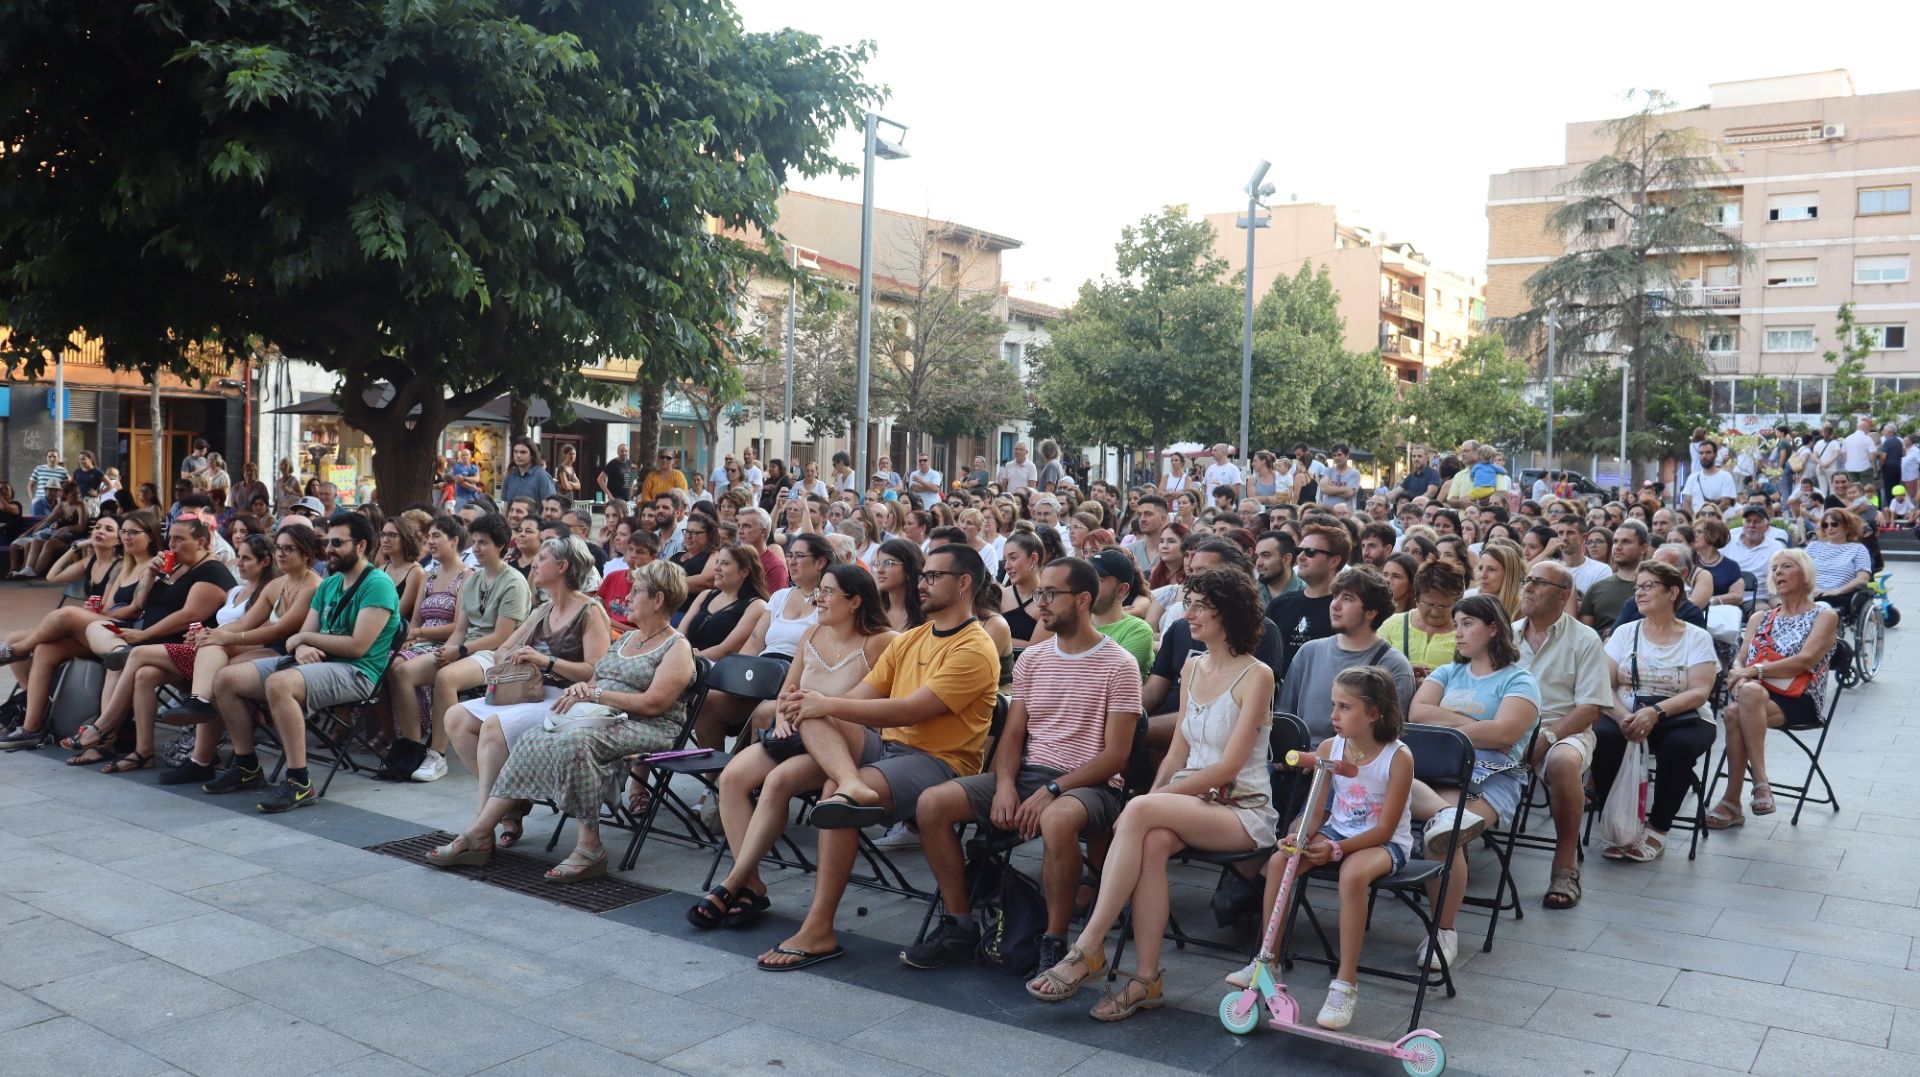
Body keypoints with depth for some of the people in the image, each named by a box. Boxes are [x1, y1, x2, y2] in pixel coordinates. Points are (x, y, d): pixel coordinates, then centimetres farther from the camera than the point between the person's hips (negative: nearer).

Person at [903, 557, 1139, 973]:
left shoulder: (1118, 666, -5)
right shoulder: (1031, 659, 13)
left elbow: (1115, 755, -10)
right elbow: (1012, 735, 10)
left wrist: (1052, 790, -20)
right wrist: (1005, 784, -10)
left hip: (1089, 784, -6)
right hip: (1027, 773, 6)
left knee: (1057, 820, -41)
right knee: (933, 803, -14)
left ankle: (1054, 942, -21)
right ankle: (960, 925, -1)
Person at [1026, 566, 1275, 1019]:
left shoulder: (1256, 676, -8)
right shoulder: (1192, 668, 14)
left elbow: (1229, 766, -14)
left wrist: (1154, 799, -17)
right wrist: (1155, 795, -6)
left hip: (1242, 811, -5)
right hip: (1190, 799, 5)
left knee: (1140, 813, -32)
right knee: (1153, 842, -32)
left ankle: (1089, 948, -29)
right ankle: (1146, 979, -28)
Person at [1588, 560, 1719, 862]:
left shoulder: (1696, 638, 3)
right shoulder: (1625, 633, 10)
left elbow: (1699, 692, -10)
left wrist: (1655, 712, -26)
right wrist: (1622, 717, -22)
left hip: (1680, 720, -1)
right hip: (1625, 718, 2)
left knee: (1678, 746, -35)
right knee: (1603, 736, -31)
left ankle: (1657, 830, -14)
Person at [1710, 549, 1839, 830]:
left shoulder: (1824, 616, 9)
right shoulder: (1760, 617, 24)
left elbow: (1805, 661, -8)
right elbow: (1740, 662, 14)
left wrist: (1755, 671, -15)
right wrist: (1741, 677, -10)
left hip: (1800, 701, -4)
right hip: (1755, 695, 4)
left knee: (1736, 712, -36)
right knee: (1735, 711, -35)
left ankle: (1732, 803, -34)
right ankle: (1760, 783, -33)